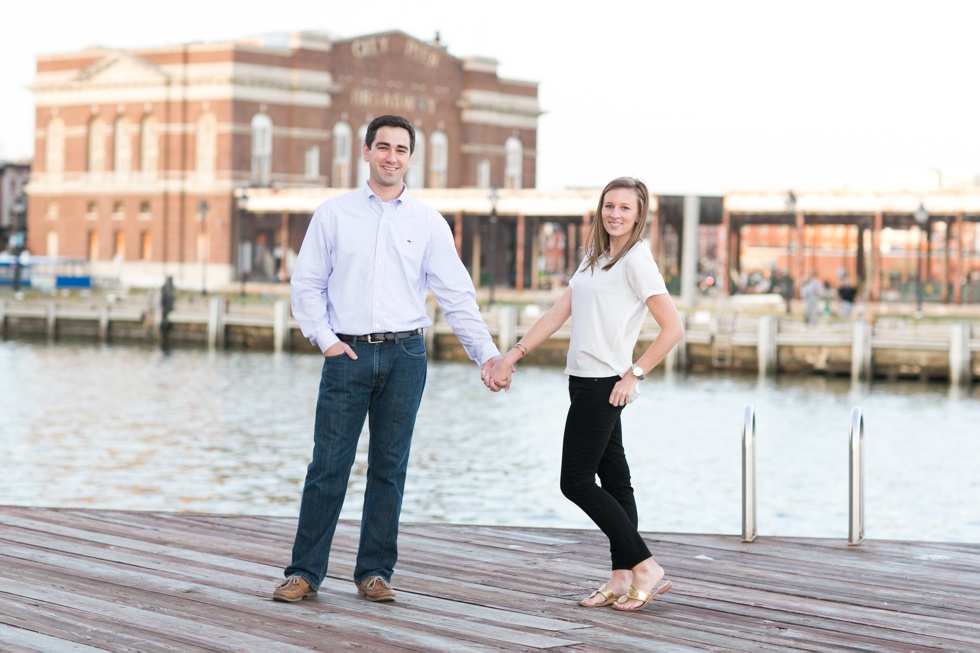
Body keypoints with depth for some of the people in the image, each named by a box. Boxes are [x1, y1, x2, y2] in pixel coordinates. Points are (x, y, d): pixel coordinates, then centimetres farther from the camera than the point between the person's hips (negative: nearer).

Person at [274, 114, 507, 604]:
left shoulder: (429, 224, 8)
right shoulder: (333, 215, 7)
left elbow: (457, 296, 5)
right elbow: (306, 283, 7)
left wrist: (487, 355, -3)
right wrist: (324, 339, -6)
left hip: (405, 355, 1)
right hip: (348, 354, -1)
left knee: (389, 468, 5)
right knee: (328, 466, -3)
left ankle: (375, 573, 13)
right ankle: (304, 572, 3)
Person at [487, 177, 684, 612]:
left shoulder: (636, 260, -10)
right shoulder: (595, 259, 15)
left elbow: (673, 328, -14)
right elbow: (557, 315, 14)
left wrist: (634, 374, -14)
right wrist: (512, 356, 8)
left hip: (604, 385, -9)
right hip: (585, 381, 9)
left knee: (576, 482, -7)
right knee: (613, 480, 9)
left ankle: (646, 567, -4)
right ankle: (623, 578, 12)